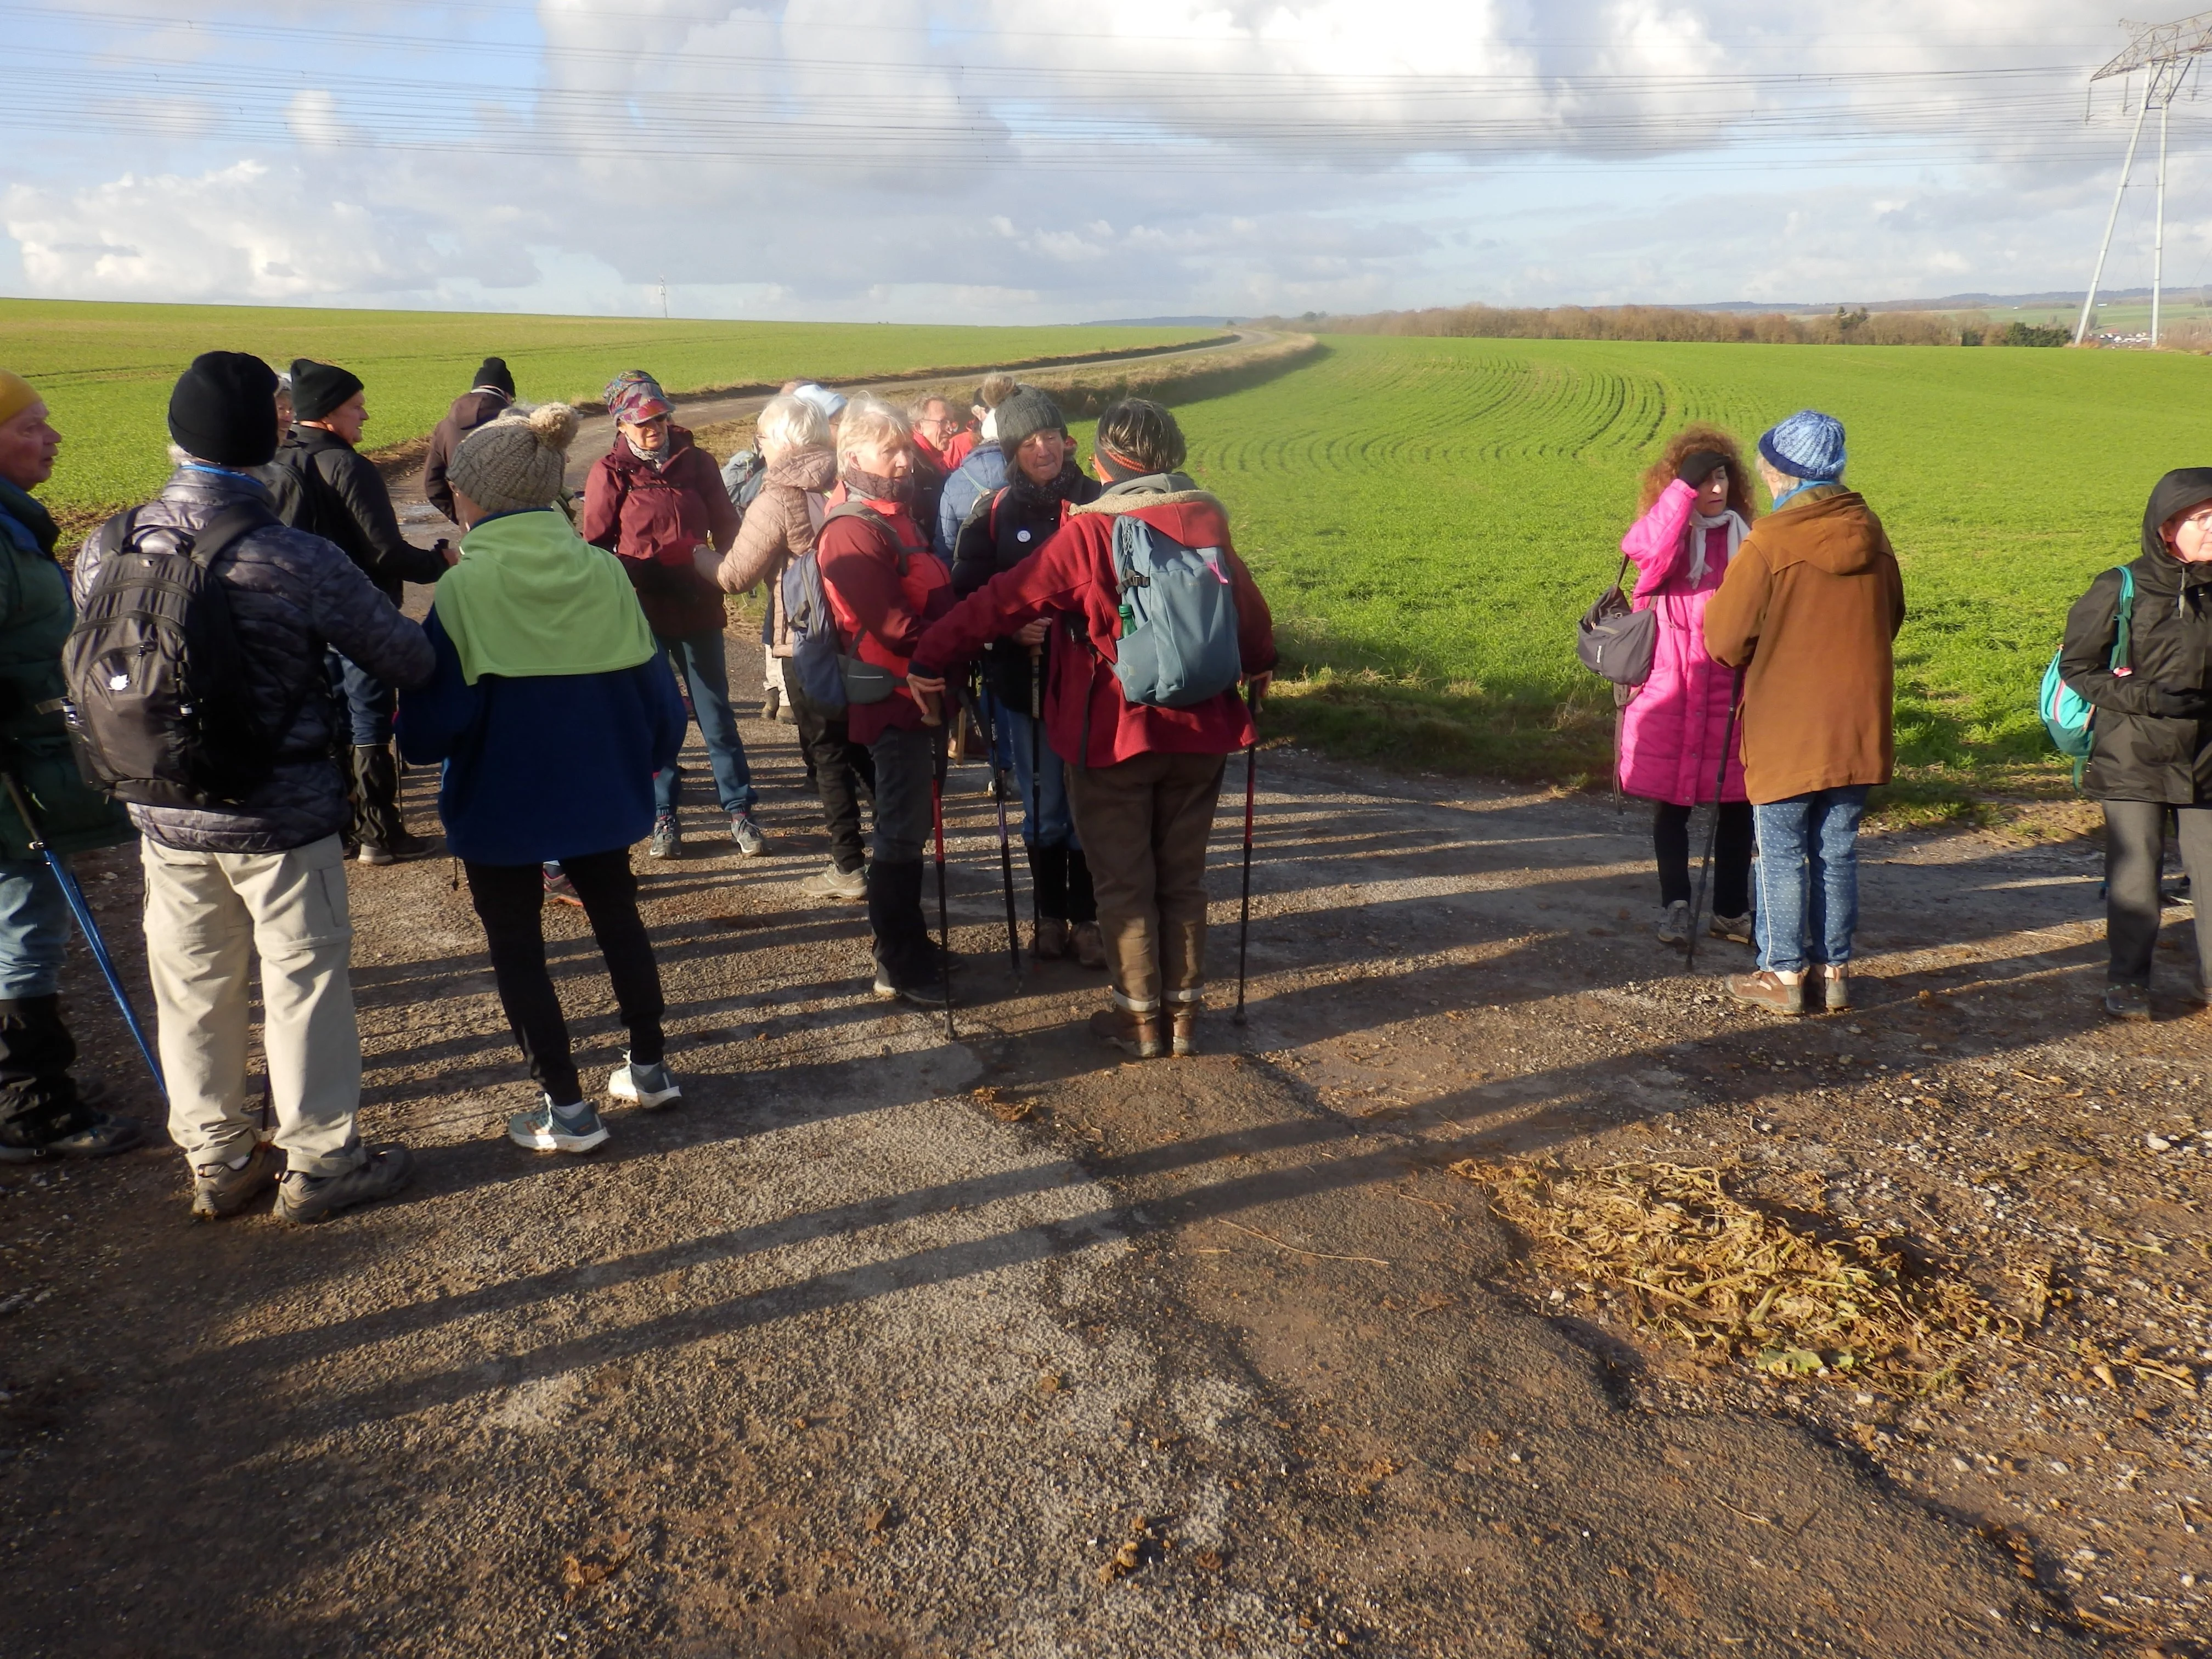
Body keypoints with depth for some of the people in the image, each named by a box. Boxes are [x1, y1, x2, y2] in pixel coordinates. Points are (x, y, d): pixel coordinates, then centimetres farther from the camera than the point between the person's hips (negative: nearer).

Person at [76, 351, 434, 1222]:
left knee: (192, 989, 17)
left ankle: (217, 1161, 33)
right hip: (281, 818, -5)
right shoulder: (300, 561, -22)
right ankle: (319, 1162, 23)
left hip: (164, 816, 5)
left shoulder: (107, 548, -6)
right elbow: (406, 659, -14)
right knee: (303, 984, 10)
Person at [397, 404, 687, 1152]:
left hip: (500, 802, -4)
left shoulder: (464, 590, -17)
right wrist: (647, 759, 15)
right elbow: (653, 689, -2)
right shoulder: (602, 572, -6)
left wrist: (417, 741, 5)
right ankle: (648, 1068, 33)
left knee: (517, 947, 11)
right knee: (618, 918, 22)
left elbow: (430, 727, -17)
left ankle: (567, 1110, 15)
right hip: (597, 790, 4)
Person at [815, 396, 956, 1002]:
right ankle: (899, 967, 9)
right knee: (902, 833, -1)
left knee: (910, 826, 18)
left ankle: (909, 943, 31)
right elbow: (897, 627, -24)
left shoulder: (894, 514, 15)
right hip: (898, 700, -10)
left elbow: (933, 597, 18)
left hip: (923, 695, 10)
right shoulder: (853, 530, -17)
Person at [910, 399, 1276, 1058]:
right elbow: (1247, 603, 12)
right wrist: (1259, 665, 30)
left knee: (1124, 883, 9)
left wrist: (931, 658, -5)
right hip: (1200, 730, 4)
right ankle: (1185, 1012, 22)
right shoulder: (1207, 518, 0)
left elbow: (1004, 600, -12)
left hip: (1115, 734, -4)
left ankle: (1139, 1017, 16)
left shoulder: (1088, 532, -12)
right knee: (1183, 878, 15)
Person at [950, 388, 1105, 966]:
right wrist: (1008, 627, -17)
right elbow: (966, 593, 0)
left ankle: (1085, 918, 20)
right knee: (1042, 808, 10)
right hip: (1024, 681, 0)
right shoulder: (992, 513, 2)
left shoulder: (1096, 503, 1)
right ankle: (1050, 914, 26)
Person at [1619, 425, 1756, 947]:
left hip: (1730, 689, 3)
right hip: (1669, 691, -2)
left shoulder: (1745, 534, 7)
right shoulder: (1661, 528, -1)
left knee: (1738, 802, 6)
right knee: (1670, 801, 5)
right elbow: (1651, 552, -26)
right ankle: (1676, 906, 20)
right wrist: (1685, 487, -26)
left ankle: (1731, 910, 20)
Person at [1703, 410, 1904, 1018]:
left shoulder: (1769, 543, -16)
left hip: (1785, 730, -5)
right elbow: (1891, 619, 15)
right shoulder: (1871, 535, 3)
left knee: (1782, 855, 5)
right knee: (1838, 852, 13)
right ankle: (1833, 969, 20)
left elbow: (1725, 640, -12)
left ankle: (1783, 974, 12)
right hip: (1857, 728, 5)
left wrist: (1760, 657, 9)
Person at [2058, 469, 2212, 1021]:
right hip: (2132, 762, -3)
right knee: (2134, 876, 2)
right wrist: (2146, 697, -15)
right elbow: (2076, 667, -5)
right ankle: (2127, 981, 16)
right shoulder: (2121, 590, -8)